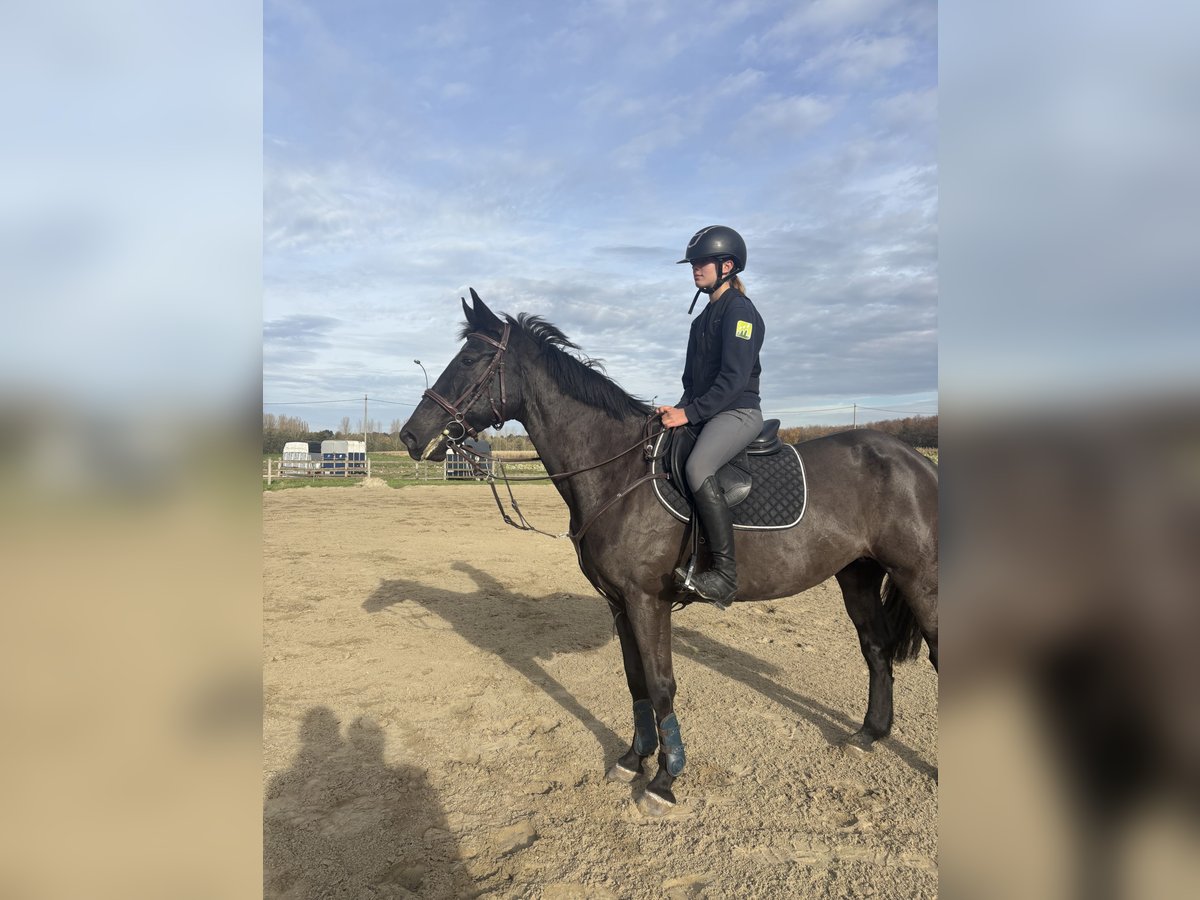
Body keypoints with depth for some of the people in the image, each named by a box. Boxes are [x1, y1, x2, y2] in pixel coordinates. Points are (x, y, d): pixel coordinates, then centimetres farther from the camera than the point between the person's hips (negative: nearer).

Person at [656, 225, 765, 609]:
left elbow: (734, 378, -18)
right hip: (703, 413, 10)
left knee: (697, 468, -34)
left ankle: (726, 575, -31)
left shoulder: (739, 310, -9)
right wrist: (680, 408, 4)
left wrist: (690, 412, -21)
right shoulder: (706, 315, 19)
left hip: (738, 412, -10)